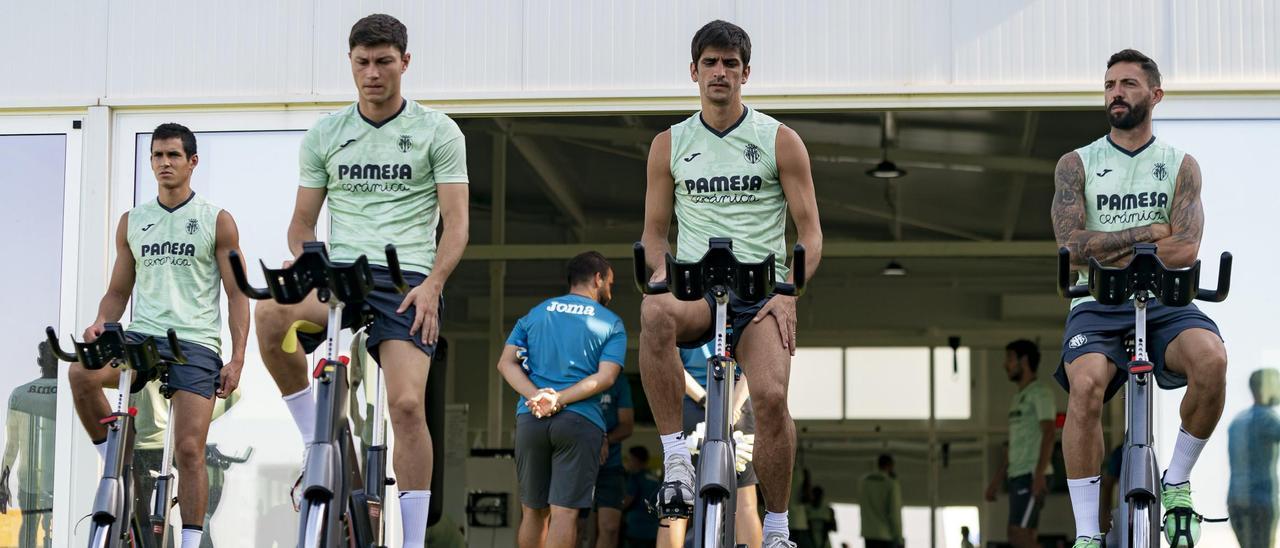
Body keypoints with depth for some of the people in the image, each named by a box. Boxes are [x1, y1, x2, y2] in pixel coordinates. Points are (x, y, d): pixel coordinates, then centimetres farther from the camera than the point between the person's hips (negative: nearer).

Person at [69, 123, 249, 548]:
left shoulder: (217, 221, 5)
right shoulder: (132, 222, 15)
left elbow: (237, 294, 4)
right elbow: (118, 291, 19)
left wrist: (237, 359, -6)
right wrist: (101, 323, -3)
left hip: (196, 342, -2)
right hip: (142, 335, 3)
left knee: (189, 450, -9)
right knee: (81, 372, -29)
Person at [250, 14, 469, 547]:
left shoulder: (438, 131, 5)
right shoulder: (324, 134, 13)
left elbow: (455, 223, 0)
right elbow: (302, 223, 15)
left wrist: (432, 284, -16)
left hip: (406, 279, -2)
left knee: (407, 404, -17)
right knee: (270, 313, -31)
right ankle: (316, 445, -14)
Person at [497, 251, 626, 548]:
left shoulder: (535, 313, 17)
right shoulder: (611, 323, 7)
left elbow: (506, 363, 5)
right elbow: (605, 377, -7)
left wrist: (536, 397, -7)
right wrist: (559, 400, -11)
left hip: (530, 419, 3)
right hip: (580, 420, -3)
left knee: (533, 511, 12)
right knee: (565, 512, -6)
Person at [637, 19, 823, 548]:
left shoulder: (780, 140, 6)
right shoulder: (669, 144, 12)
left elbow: (810, 233, 5)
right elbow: (654, 232, 17)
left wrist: (788, 295, -11)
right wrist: (662, 274, -6)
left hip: (761, 293, -1)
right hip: (695, 289, 1)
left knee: (770, 396, -26)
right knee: (654, 311, -37)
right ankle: (676, 459, -30)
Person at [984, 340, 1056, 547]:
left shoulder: (1040, 392, -5)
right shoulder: (1017, 399, 23)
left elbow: (1048, 434, -16)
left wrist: (1039, 474, -26)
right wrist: (996, 481, 23)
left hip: (1031, 475, -9)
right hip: (1017, 475, 9)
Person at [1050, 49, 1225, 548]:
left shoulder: (1181, 165, 9)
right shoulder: (1076, 165, 9)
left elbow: (1184, 249, -7)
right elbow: (1073, 244, -6)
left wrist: (1107, 252, -8)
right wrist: (1151, 231, -6)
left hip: (1165, 304, 1)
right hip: (1098, 306, -1)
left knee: (1211, 358, -33)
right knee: (1086, 384, -33)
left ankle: (1177, 482, -8)